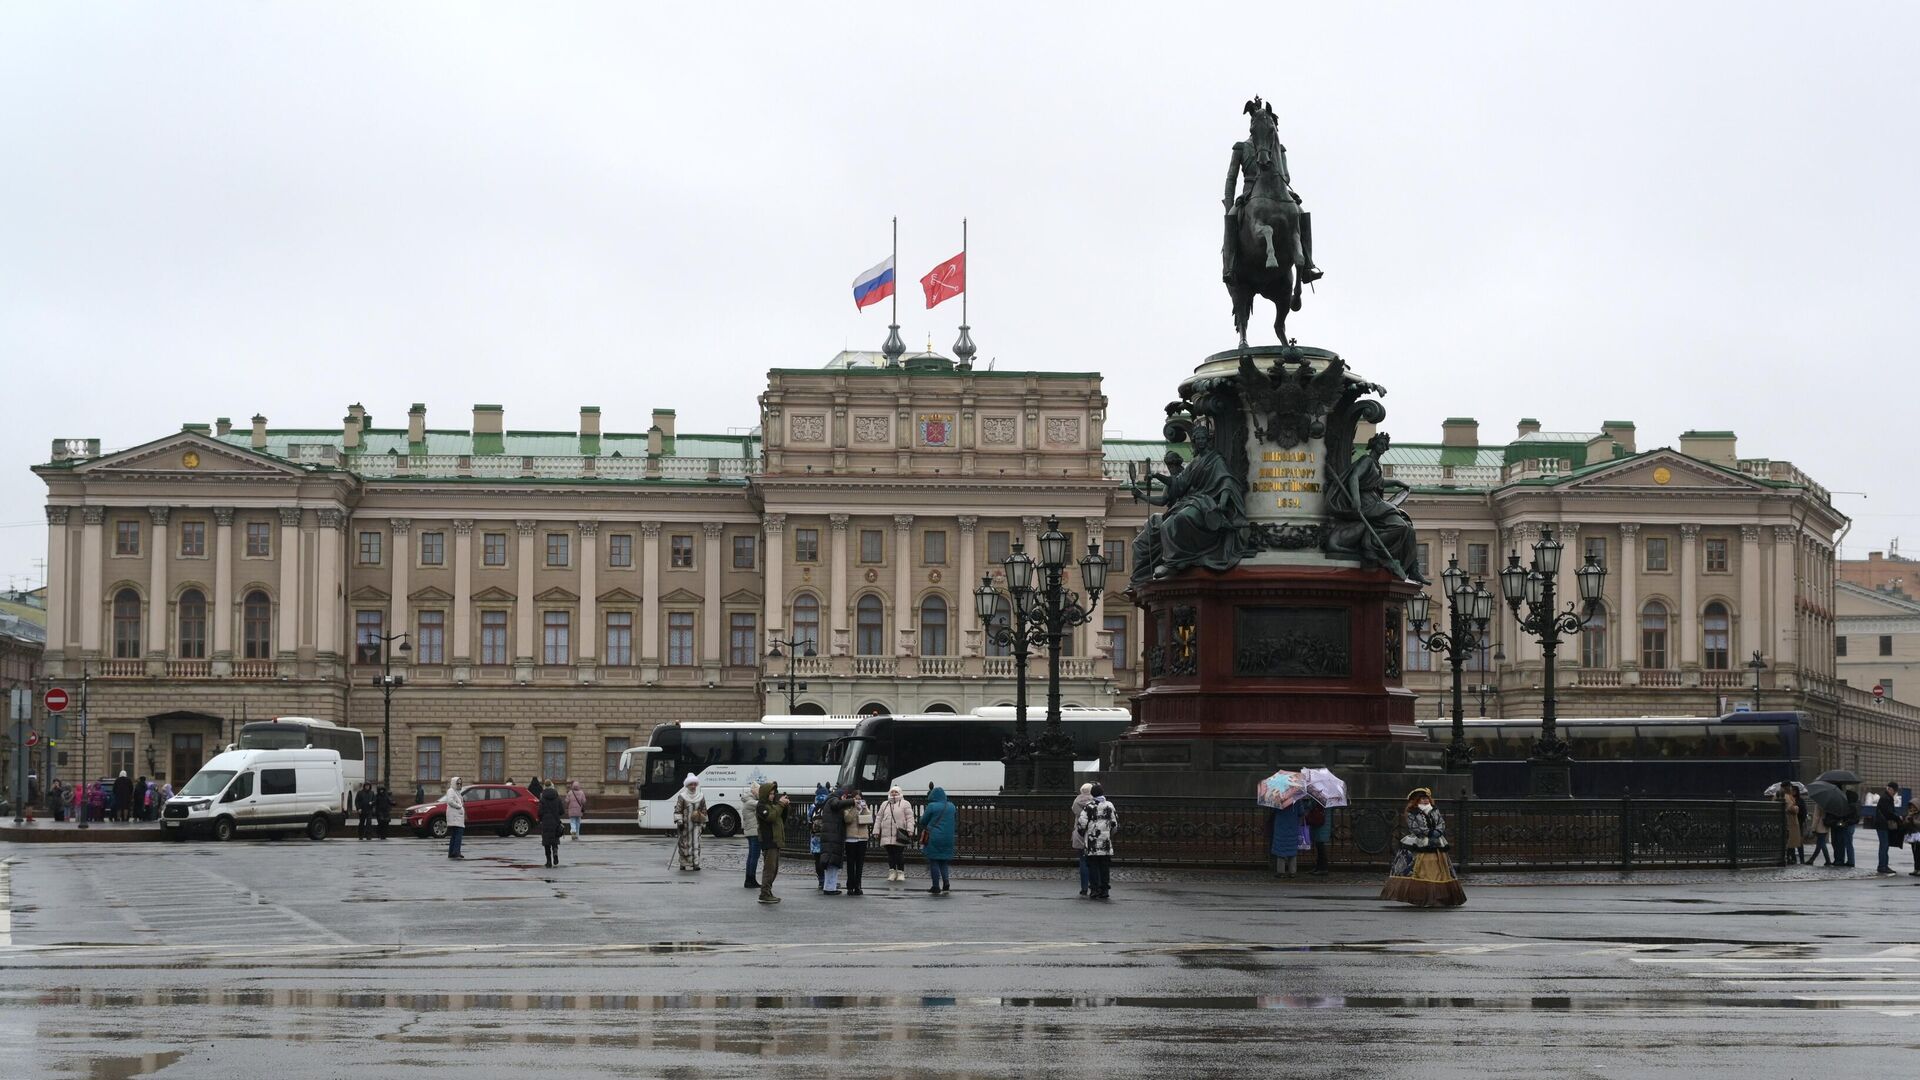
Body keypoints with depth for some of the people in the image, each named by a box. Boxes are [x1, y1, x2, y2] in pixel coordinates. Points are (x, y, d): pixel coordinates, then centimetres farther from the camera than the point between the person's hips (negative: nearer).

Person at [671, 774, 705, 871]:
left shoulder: (701, 797, 9)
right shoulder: (681, 797, -1)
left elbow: (704, 811, 16)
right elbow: (677, 810, -4)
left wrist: (704, 822, 13)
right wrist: (679, 821, -13)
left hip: (696, 824, 2)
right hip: (685, 824, -2)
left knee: (696, 843, -5)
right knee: (684, 843, 0)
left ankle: (695, 863, -4)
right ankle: (683, 863, 8)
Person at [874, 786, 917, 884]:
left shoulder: (905, 804, 5)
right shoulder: (884, 805, 18)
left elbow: (910, 817, -3)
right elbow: (879, 818, 18)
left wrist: (910, 829, -14)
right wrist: (876, 830, 11)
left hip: (900, 835, -4)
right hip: (887, 835, 4)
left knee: (899, 854, -5)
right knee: (890, 854, 4)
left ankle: (901, 873, 3)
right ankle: (892, 872, 11)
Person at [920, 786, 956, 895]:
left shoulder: (932, 806, -10)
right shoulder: (951, 807, 5)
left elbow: (923, 821, -3)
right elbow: (955, 822, 16)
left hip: (934, 838, -5)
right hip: (948, 839, 5)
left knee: (934, 862, 4)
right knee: (944, 861, 15)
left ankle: (936, 887, 3)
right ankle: (946, 883, -1)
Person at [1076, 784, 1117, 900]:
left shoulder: (1089, 806, -7)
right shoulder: (1109, 806, 5)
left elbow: (1081, 824, -9)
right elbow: (1115, 824, 9)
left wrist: (1082, 833, 11)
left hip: (1092, 844, -3)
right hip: (1106, 844, 3)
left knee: (1093, 867, 2)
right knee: (1105, 867, 8)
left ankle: (1094, 890, -1)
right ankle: (1105, 890, 8)